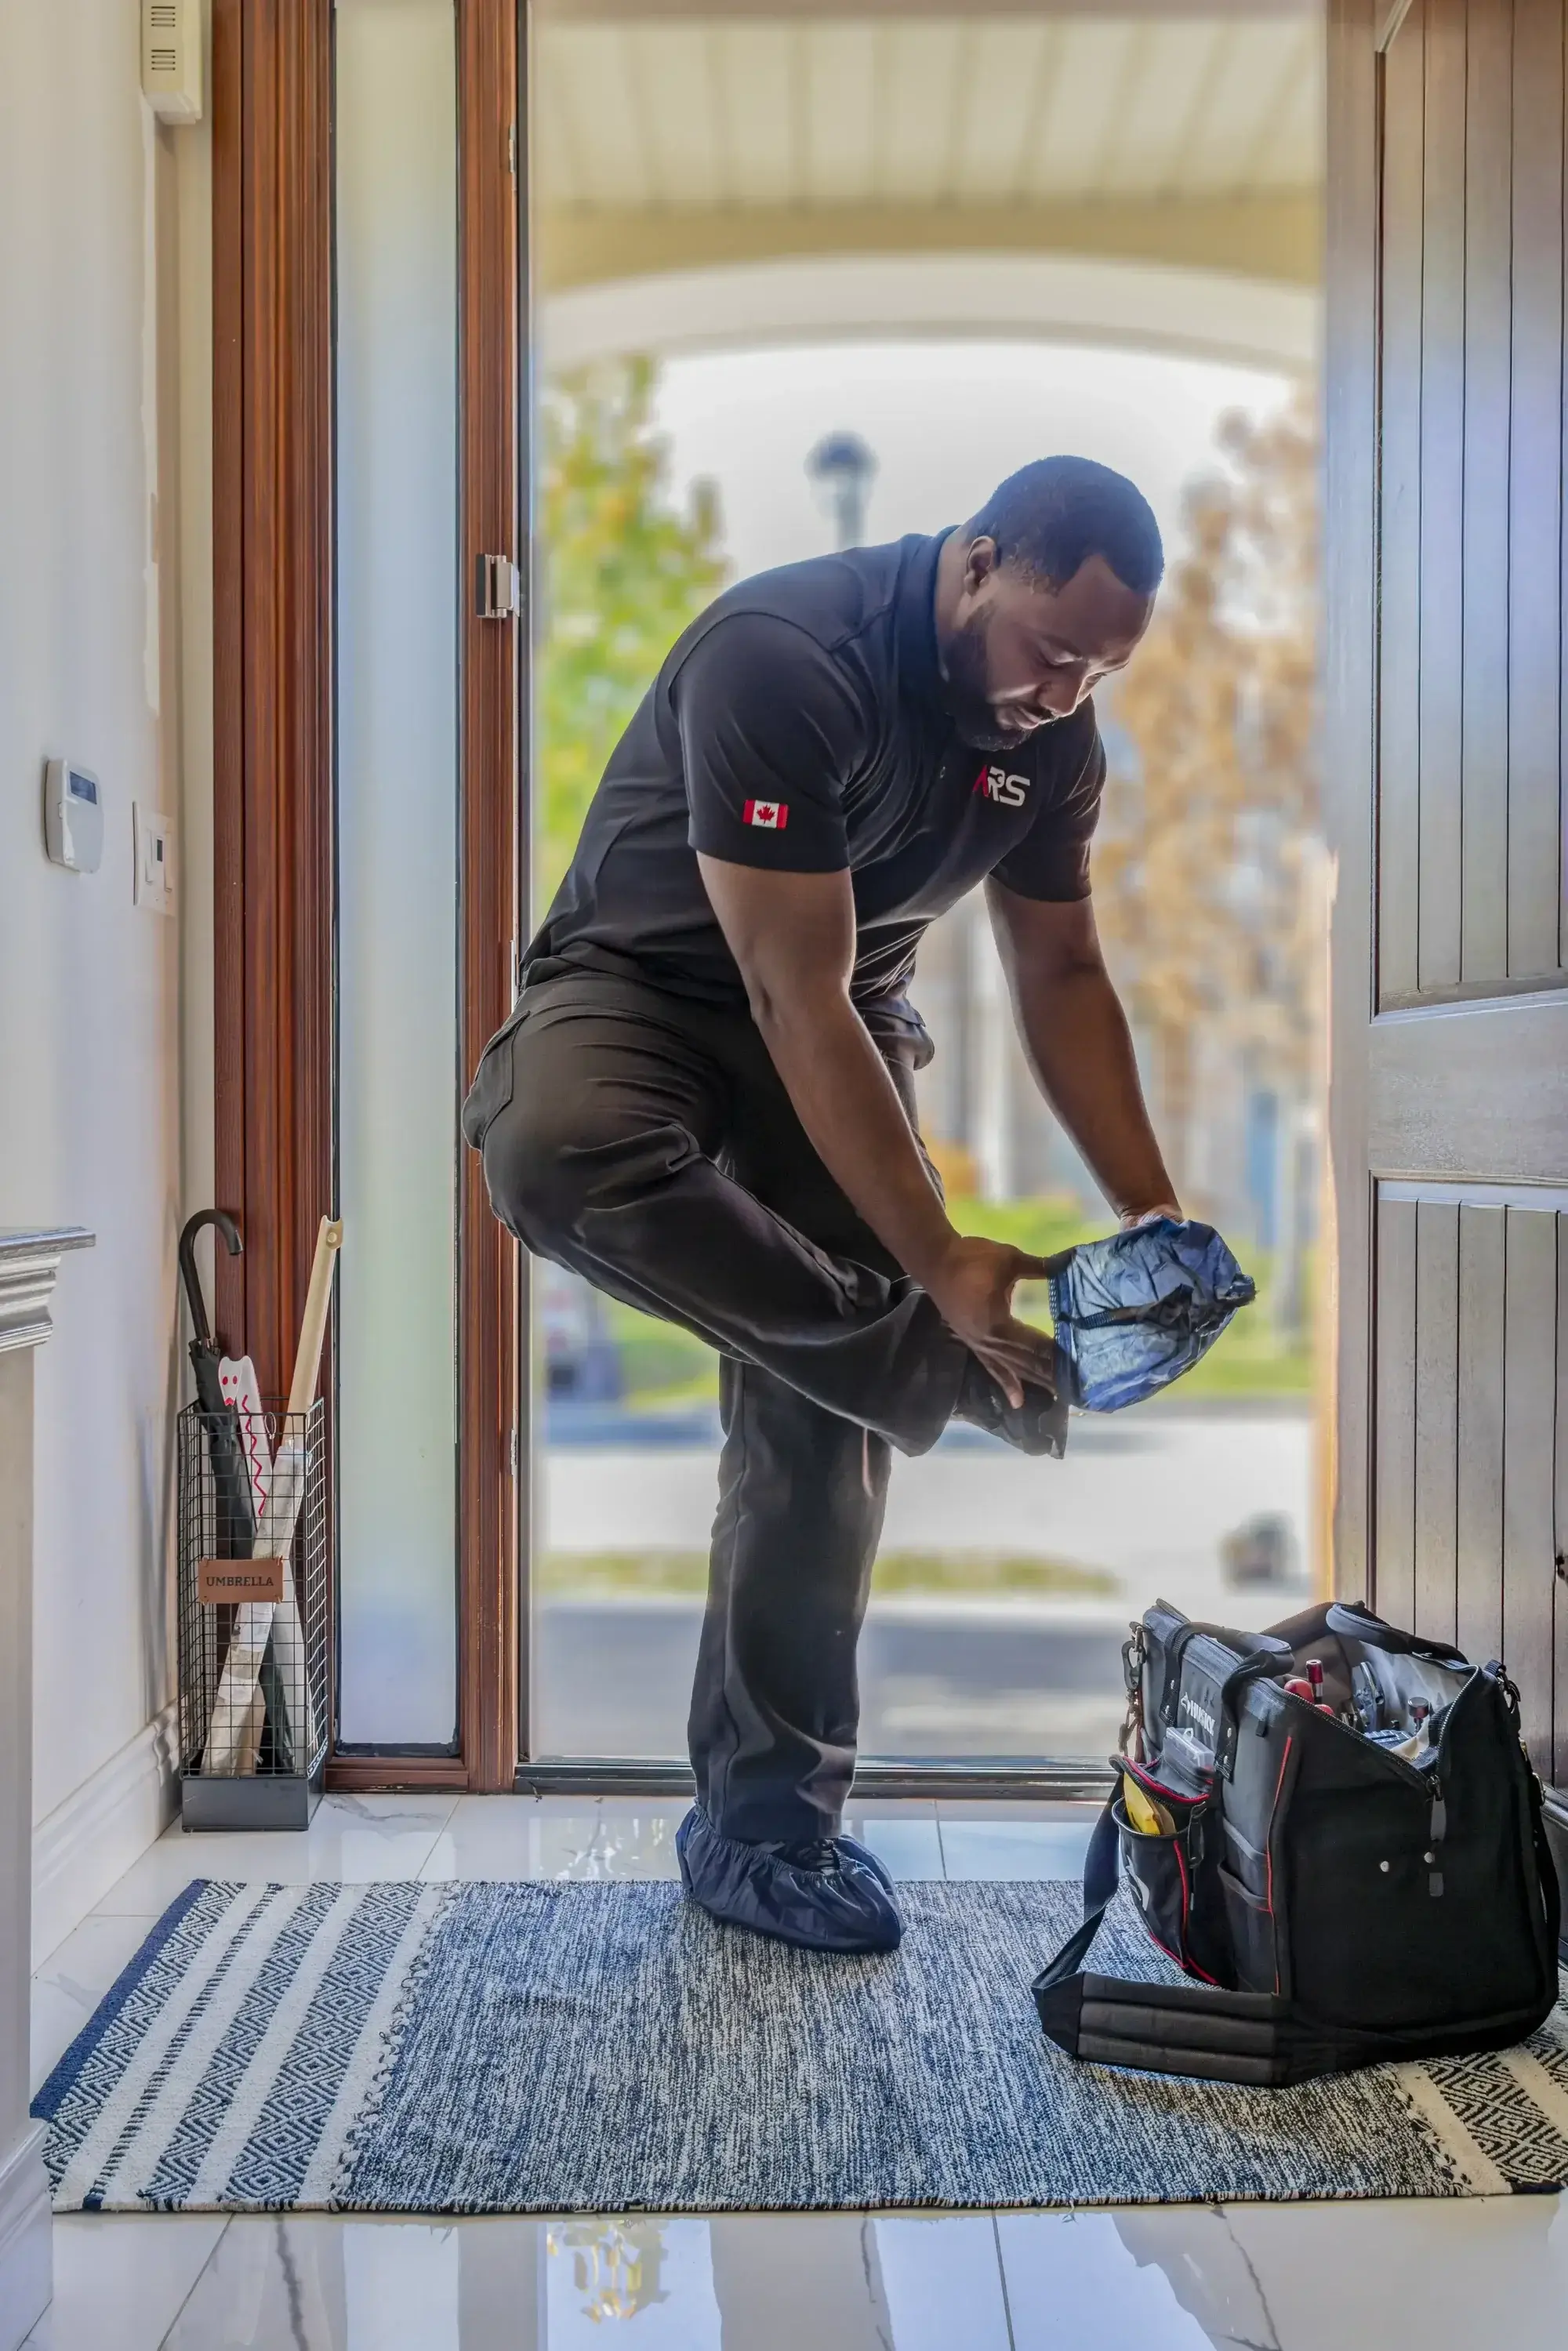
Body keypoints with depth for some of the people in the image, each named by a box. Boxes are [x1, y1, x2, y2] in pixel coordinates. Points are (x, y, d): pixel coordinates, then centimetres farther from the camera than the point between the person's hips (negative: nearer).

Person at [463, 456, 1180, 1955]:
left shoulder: (1053, 732, -6)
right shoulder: (784, 658, -28)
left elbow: (1061, 975, 5)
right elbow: (794, 999, -31)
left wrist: (1153, 1212, -4)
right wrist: (938, 1264, -32)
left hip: (841, 1023, 5)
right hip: (643, 985, -4)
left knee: (819, 1418, -4)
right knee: (555, 1151, -41)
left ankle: (759, 1827, 10)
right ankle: (944, 1376, -24)